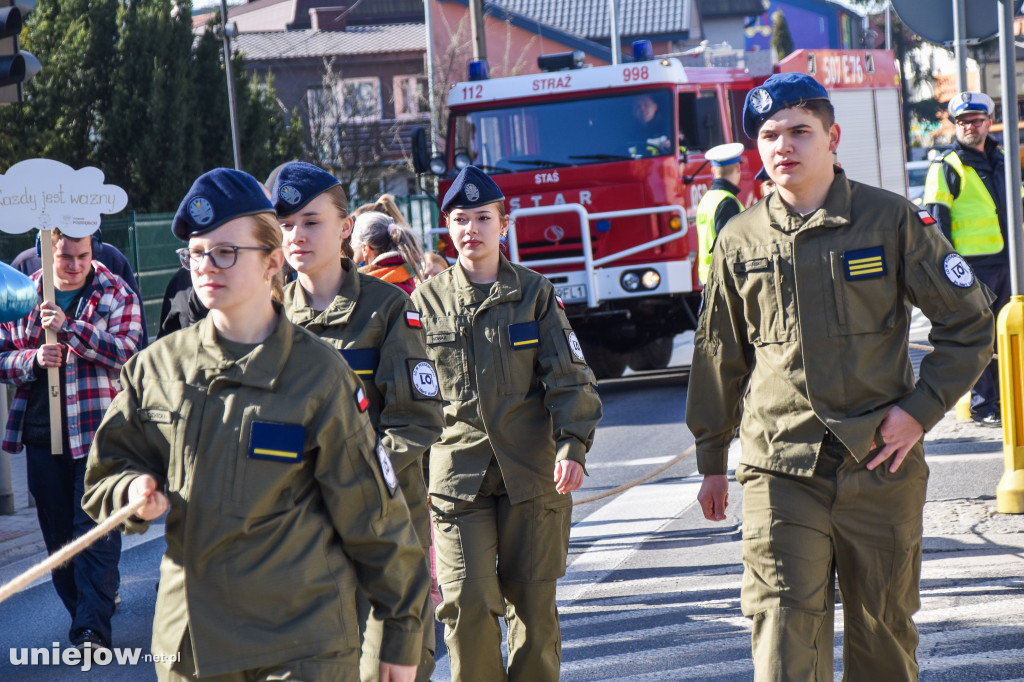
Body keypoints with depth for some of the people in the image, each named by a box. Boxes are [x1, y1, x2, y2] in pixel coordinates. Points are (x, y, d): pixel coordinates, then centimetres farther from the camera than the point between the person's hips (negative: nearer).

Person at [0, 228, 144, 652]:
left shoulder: (116, 294, 0)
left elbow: (125, 351, -14)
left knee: (95, 529, -9)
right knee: (58, 532, 10)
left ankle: (93, 628, -11)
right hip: (41, 432, 4)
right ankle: (83, 609, 23)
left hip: (97, 430, -4)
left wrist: (68, 327, -23)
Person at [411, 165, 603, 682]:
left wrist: (572, 445, -12)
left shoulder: (535, 294, 5)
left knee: (532, 602, 6)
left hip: (533, 474, 0)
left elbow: (569, 378, 2)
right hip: (457, 475, 0)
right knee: (467, 604, -8)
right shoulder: (427, 301, 6)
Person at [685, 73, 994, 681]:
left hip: (882, 467, 0)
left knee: (885, 630, 10)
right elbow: (719, 357, 17)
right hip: (780, 471, 1)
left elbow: (970, 321, 4)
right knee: (784, 628, -11)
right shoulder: (740, 241, 7)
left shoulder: (892, 220, 0)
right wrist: (711, 462, 19)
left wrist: (922, 409, -6)